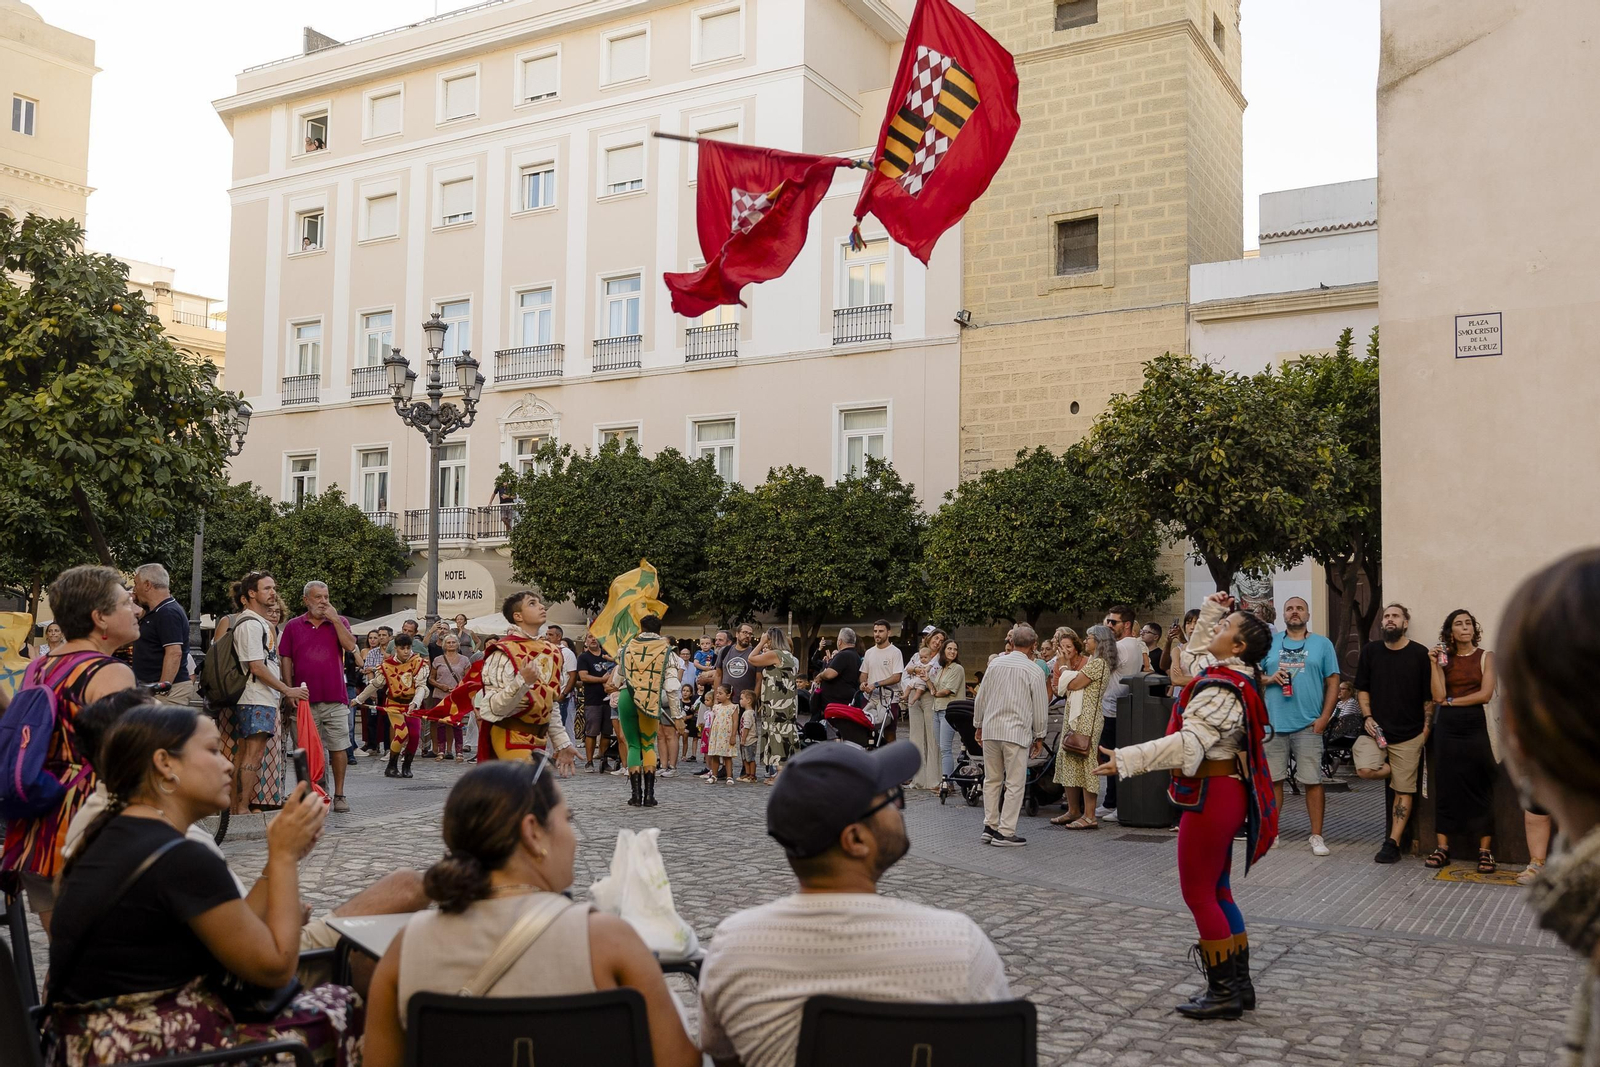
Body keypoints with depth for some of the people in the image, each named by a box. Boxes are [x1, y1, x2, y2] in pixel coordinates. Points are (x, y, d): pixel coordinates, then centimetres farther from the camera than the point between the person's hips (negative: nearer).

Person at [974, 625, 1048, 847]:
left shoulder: (995, 664, 5)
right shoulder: (1034, 671, -6)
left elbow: (981, 698, 11)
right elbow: (1040, 707, -1)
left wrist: (979, 725, 23)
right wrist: (1039, 736, 11)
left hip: (991, 729, 4)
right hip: (1017, 732, -4)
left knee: (992, 780, 15)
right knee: (1014, 783, 2)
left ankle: (990, 826, 18)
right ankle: (1005, 832, 2)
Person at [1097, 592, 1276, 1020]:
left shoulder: (1220, 690, -21)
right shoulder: (1233, 677, 9)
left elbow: (1189, 743, -31)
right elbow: (1193, 655, 30)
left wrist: (1128, 759, -36)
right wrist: (1210, 611, 22)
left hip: (1211, 794, -10)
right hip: (1227, 792, 10)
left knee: (1198, 893, -1)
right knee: (1217, 891, 17)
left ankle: (1224, 992, 7)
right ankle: (1238, 984, 25)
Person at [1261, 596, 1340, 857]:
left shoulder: (1322, 644, 6)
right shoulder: (1269, 642, 10)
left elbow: (1333, 683, 4)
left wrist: (1324, 718, -5)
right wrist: (1270, 679, -10)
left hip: (1308, 725, -2)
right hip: (1273, 722, 2)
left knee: (1312, 781, 0)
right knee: (1272, 779, 6)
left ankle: (1317, 836, 9)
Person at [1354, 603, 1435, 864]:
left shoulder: (1420, 654, -1)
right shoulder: (1370, 651, 6)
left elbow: (1428, 697, 2)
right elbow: (1362, 688, 10)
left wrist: (1426, 730, -3)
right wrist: (1367, 717, -4)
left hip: (1409, 734, -2)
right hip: (1376, 729, 2)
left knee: (1403, 791, 0)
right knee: (1365, 769, -22)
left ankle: (1393, 843, 7)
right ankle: (1395, 772, 12)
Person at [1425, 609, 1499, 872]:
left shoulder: (1486, 656, 3)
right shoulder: (1444, 658, 8)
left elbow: (1485, 694, -9)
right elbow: (1438, 696, -4)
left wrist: (1451, 701, -5)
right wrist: (1435, 665, -8)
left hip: (1475, 726, -2)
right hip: (1446, 727, 2)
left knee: (1479, 787, -1)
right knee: (1445, 786, 4)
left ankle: (1484, 851, 4)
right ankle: (1442, 848, 8)